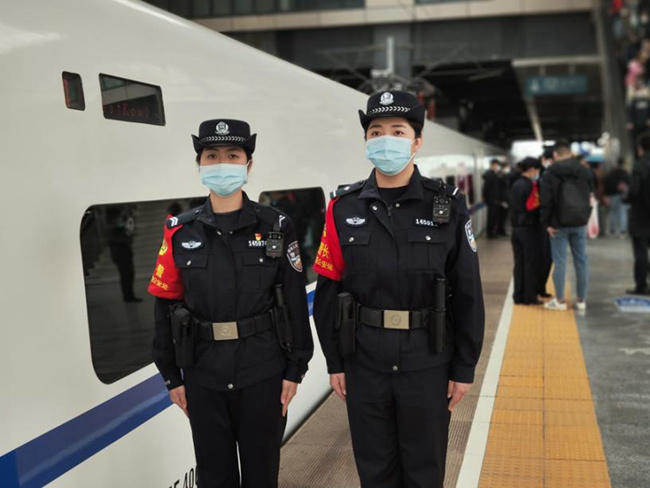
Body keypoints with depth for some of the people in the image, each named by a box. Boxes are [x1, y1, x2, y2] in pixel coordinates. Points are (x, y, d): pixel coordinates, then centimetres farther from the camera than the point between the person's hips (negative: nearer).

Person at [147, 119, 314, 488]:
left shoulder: (276, 226, -4)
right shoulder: (181, 232, 0)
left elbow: (295, 302, -3)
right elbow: (165, 306, 2)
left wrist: (295, 369, -4)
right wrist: (172, 376, 3)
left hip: (263, 371, -1)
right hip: (204, 375, 2)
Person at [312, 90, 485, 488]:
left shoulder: (448, 207, -6)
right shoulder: (344, 208, -2)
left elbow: (468, 295, -4)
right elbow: (329, 291, 1)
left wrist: (465, 367, -3)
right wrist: (335, 362, 1)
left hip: (428, 363, -1)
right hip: (364, 363, 2)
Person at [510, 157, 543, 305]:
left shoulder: (515, 185, 10)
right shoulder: (531, 185, -16)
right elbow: (532, 207, -19)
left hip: (516, 227, 8)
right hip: (530, 228, -7)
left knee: (519, 263, 11)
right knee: (531, 263, 1)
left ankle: (519, 296, 15)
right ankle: (530, 297, 5)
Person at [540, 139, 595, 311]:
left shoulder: (550, 173, -7)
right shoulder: (585, 171, 7)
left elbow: (546, 200, -11)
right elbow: (591, 197, 10)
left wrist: (547, 223, -4)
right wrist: (585, 218, 14)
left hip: (559, 223, -4)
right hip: (580, 223, 4)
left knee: (560, 261, 1)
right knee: (581, 260, 8)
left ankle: (560, 300, 5)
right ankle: (581, 300, 13)